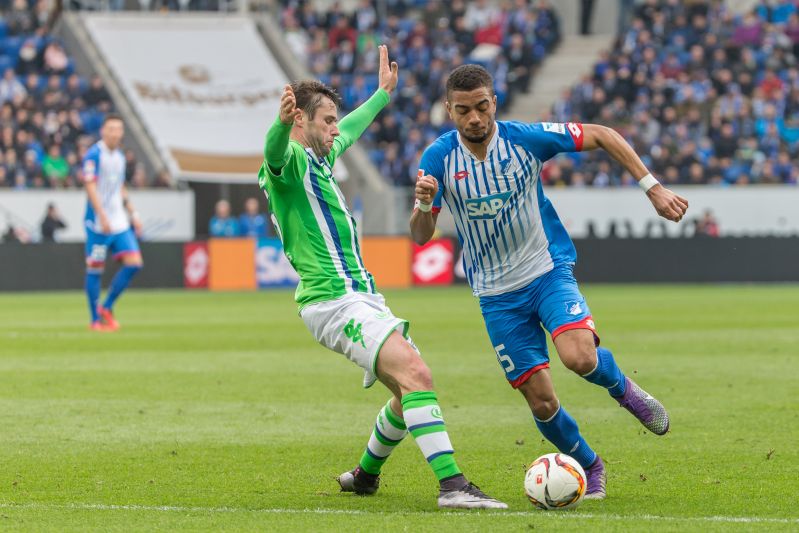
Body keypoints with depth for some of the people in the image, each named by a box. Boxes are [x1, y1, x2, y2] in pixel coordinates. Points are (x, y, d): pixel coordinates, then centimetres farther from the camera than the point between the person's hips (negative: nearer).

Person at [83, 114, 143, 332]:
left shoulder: (120, 156, 14)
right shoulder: (93, 155, -10)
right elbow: (90, 187, -16)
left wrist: (132, 214, 19)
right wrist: (102, 217, -24)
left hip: (119, 223, 7)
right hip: (98, 223, -7)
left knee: (134, 263, -4)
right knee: (95, 270, -1)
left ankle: (107, 307, 9)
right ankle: (95, 319, 8)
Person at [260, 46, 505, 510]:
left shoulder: (319, 158, 20)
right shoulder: (289, 160, -8)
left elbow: (350, 130, 43)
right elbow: (276, 149, -35)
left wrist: (383, 93, 55)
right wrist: (282, 122, -56)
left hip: (362, 295, 10)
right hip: (333, 301, -10)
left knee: (410, 392, 11)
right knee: (415, 374, -24)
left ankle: (366, 475, 32)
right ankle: (452, 485, -33)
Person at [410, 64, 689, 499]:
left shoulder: (524, 138, -13)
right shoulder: (438, 157, -10)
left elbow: (600, 136, -2)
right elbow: (421, 236, -9)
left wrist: (652, 188, -7)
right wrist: (424, 203, -32)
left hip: (548, 271, -1)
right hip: (497, 295, 1)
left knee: (579, 357, -28)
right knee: (541, 402, -2)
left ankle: (622, 388, 6)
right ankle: (589, 466, 26)